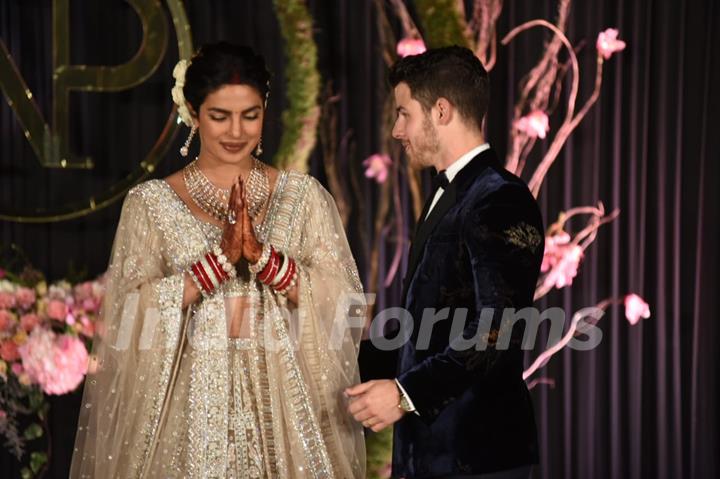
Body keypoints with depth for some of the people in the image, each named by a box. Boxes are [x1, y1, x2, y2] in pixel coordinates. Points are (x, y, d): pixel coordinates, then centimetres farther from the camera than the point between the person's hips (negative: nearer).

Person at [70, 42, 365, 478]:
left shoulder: (305, 197, 4)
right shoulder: (150, 203, 1)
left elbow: (341, 299, -5)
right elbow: (132, 313, -8)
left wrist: (261, 254, -17)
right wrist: (221, 257, -17)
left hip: (282, 402, 1)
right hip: (188, 404, -1)